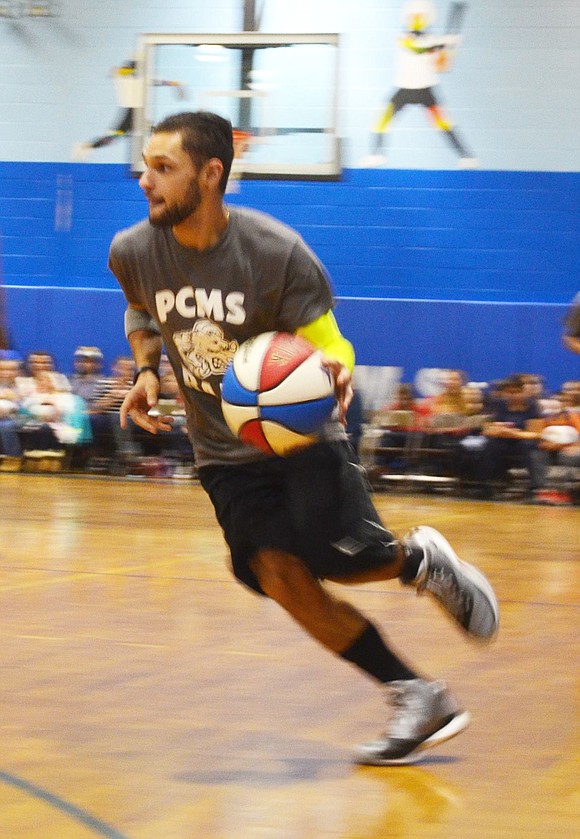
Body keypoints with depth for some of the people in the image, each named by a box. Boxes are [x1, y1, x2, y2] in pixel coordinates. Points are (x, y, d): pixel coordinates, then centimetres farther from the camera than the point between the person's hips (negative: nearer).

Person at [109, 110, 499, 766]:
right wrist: (145, 371, -1)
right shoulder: (133, 253, -7)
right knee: (280, 576, -13)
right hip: (223, 451, 3)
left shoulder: (277, 252, -19)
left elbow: (327, 342, -12)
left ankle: (420, 558, 16)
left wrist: (333, 369, -35)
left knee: (343, 558, -23)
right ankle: (417, 699, -2)